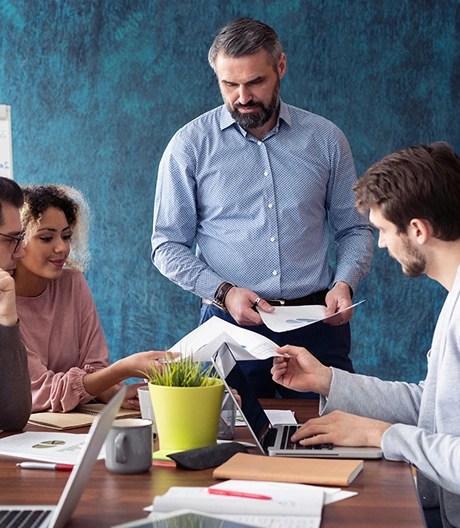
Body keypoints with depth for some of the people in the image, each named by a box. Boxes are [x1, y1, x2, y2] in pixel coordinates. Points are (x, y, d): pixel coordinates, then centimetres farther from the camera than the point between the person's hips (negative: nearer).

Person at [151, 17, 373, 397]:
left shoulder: (325, 138, 6)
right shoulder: (190, 145, 1)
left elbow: (354, 229, 12)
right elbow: (168, 246, 2)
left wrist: (344, 283, -6)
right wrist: (223, 292, -12)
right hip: (231, 324, -1)